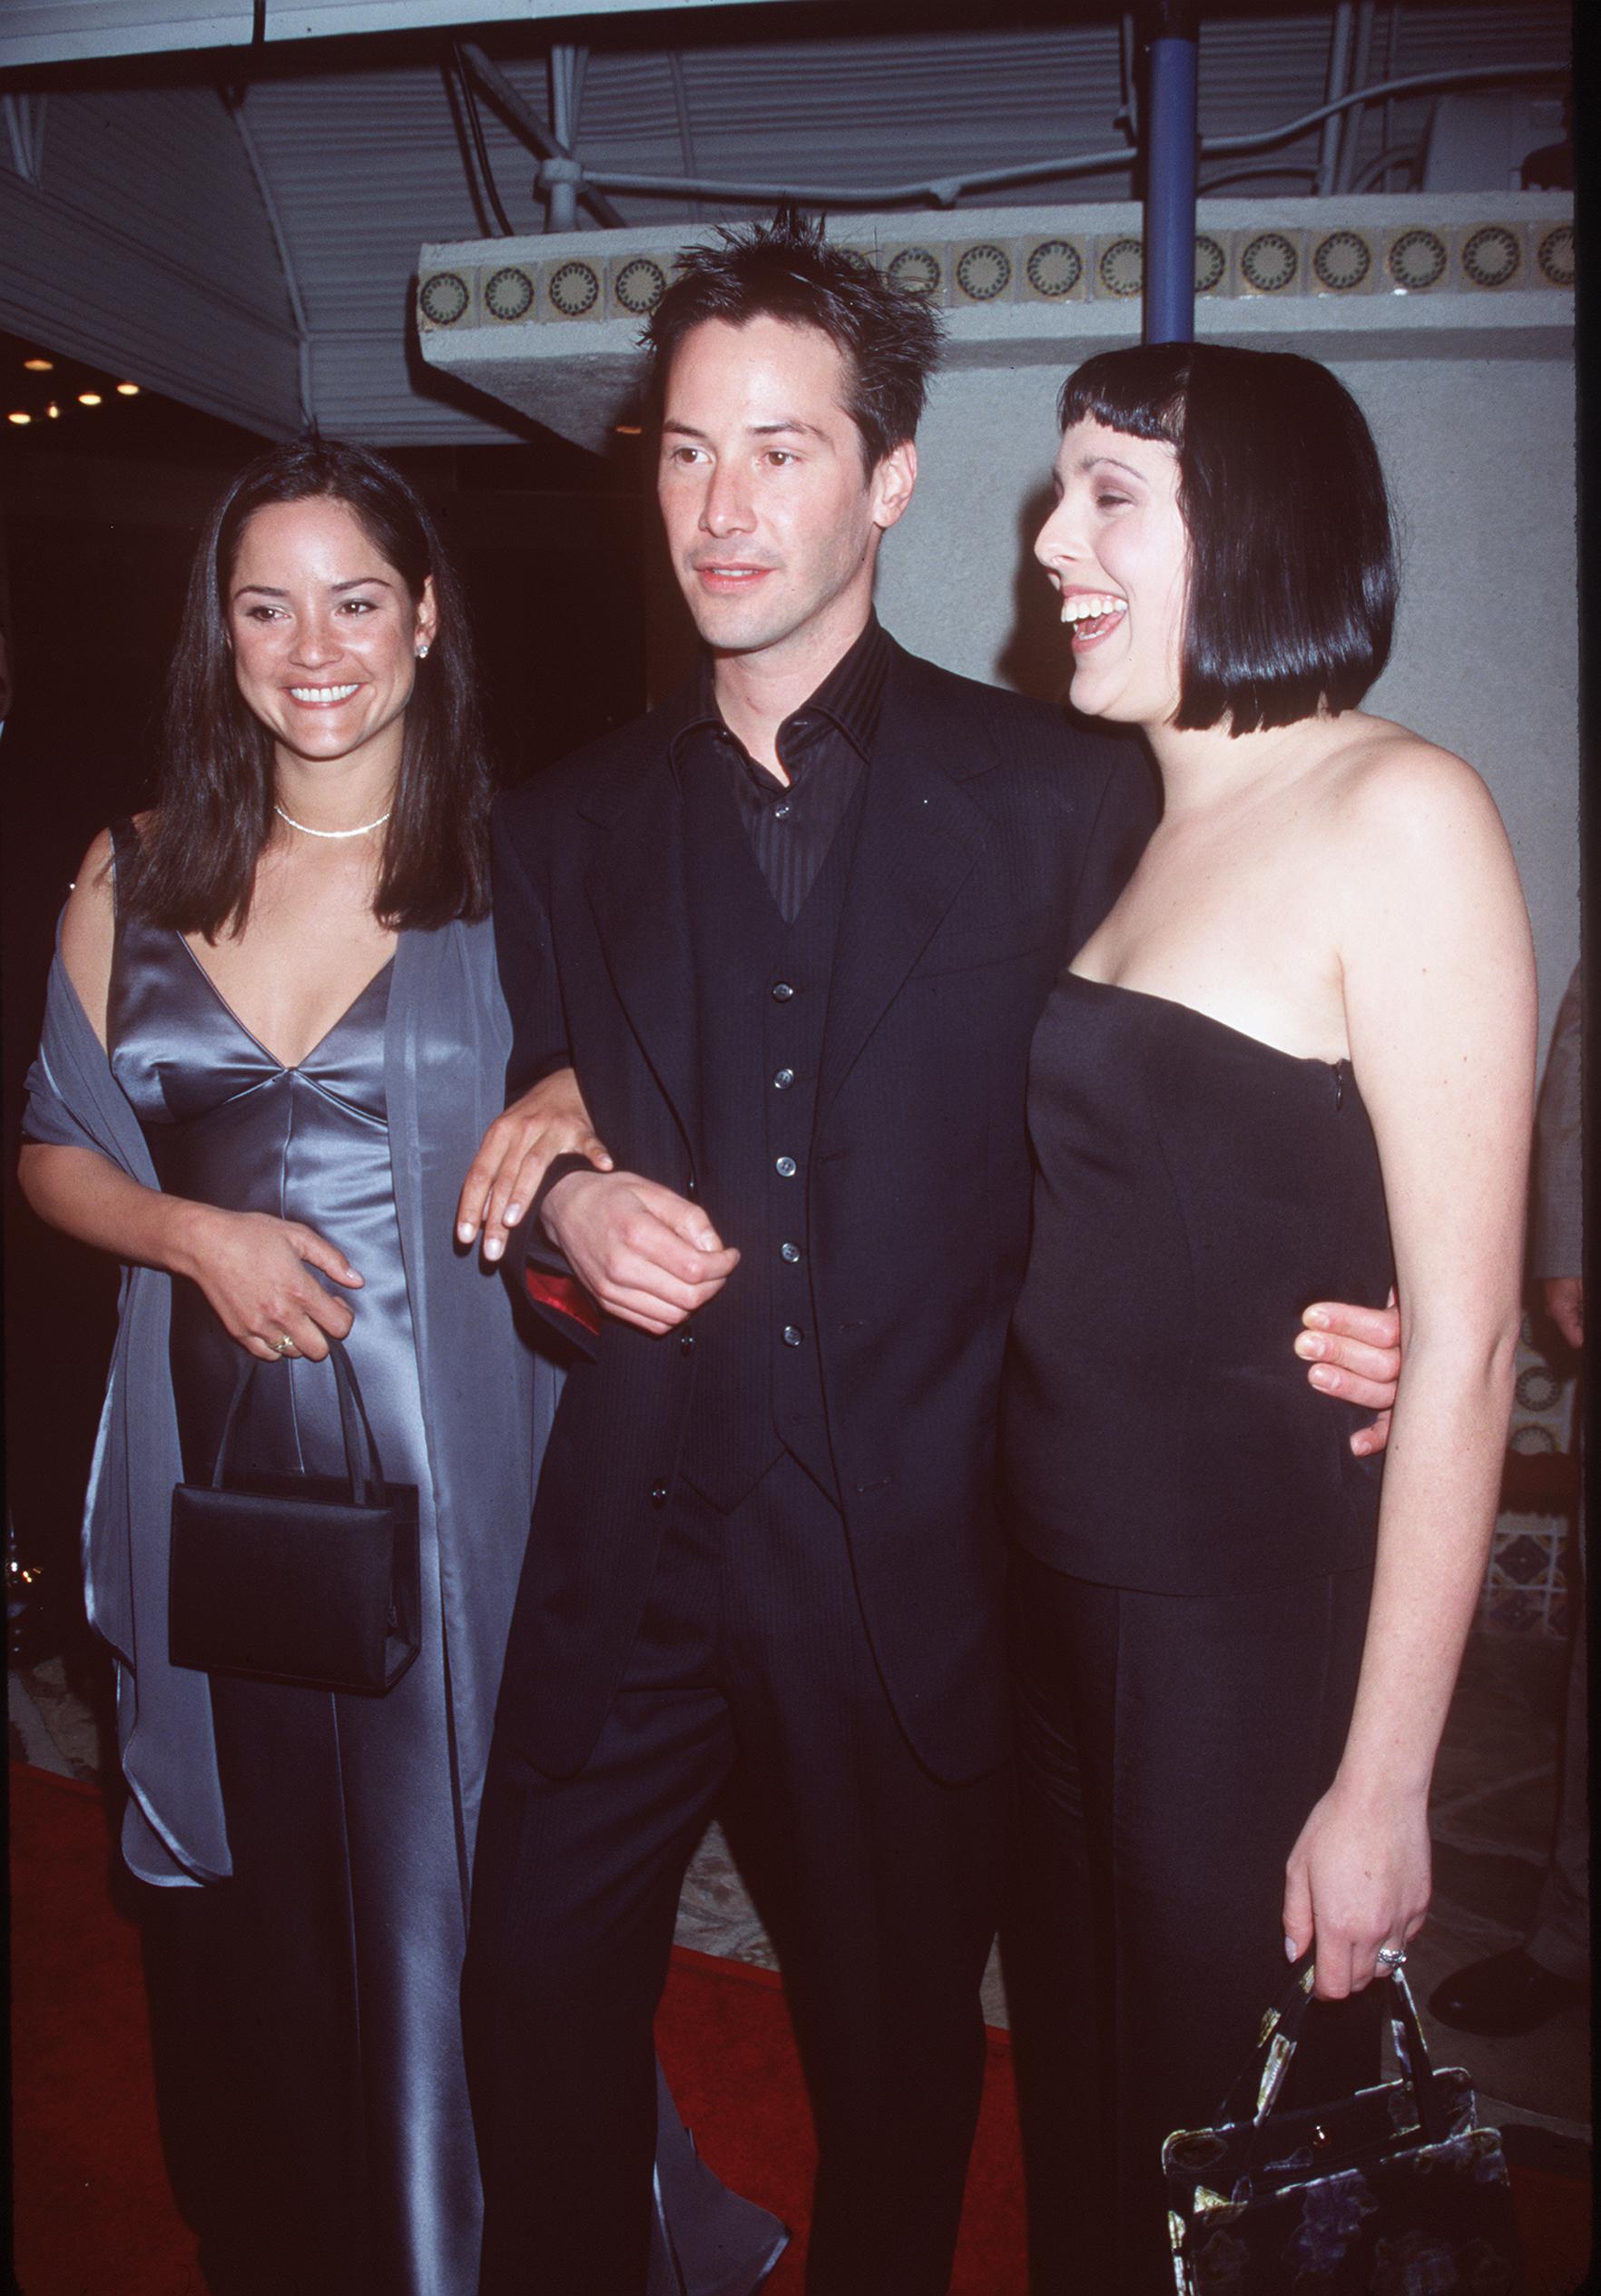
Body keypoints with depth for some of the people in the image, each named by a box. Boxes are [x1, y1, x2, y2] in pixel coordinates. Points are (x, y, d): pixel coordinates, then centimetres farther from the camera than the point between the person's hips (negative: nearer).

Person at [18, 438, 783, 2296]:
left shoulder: (515, 869, -2)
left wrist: (556, 1143, -18)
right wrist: (197, 1235, -9)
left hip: (449, 1466, -2)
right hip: (214, 1464, 3)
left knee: (461, 1912, 6)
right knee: (247, 1916, 16)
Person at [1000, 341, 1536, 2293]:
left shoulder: (1396, 816, -15)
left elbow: (1464, 1333, -19)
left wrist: (1383, 1783, -18)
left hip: (1262, 1623, -6)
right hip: (1060, 1597, 7)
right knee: (1077, 2118, 24)